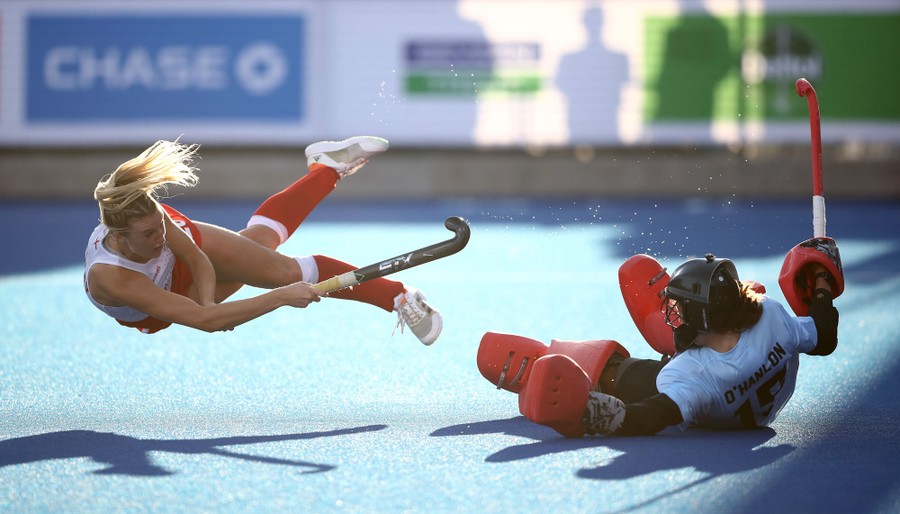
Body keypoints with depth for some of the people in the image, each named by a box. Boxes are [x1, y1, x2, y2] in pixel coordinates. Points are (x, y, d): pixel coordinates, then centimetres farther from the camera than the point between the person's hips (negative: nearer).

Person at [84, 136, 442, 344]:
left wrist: (207, 303, -35)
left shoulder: (149, 214, -35)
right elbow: (203, 320, -49)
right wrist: (280, 298, -49)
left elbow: (197, 257, -17)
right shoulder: (109, 279, -48)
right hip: (149, 318, -3)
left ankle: (328, 166, 36)